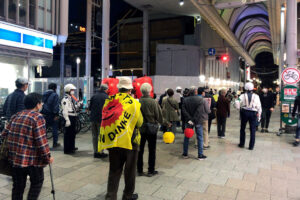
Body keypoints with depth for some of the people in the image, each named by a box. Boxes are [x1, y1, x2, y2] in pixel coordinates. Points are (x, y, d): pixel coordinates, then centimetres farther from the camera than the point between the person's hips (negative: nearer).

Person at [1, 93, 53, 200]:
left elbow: (4, 134, 10)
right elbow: (41, 140, -19)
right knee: (37, 183, 13)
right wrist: (47, 157, -11)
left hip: (15, 157, 7)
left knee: (18, 185, 18)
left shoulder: (16, 116, 8)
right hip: (32, 159, -6)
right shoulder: (38, 117, -14)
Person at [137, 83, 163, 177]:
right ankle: (151, 170, 17)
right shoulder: (153, 102, -14)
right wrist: (160, 122, 13)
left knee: (140, 149, 13)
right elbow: (159, 116, -7)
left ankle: (139, 170, 21)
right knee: (152, 150, 10)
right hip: (151, 128, -2)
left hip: (140, 128, 2)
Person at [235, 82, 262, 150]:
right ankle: (251, 146, 9)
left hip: (244, 112, 0)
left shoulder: (242, 96, -4)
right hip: (253, 114, 0)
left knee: (242, 129, 15)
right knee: (252, 130, 6)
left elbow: (238, 106, -8)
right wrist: (259, 116, 8)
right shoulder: (256, 96, -2)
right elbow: (259, 107, 1)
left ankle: (242, 144, 22)